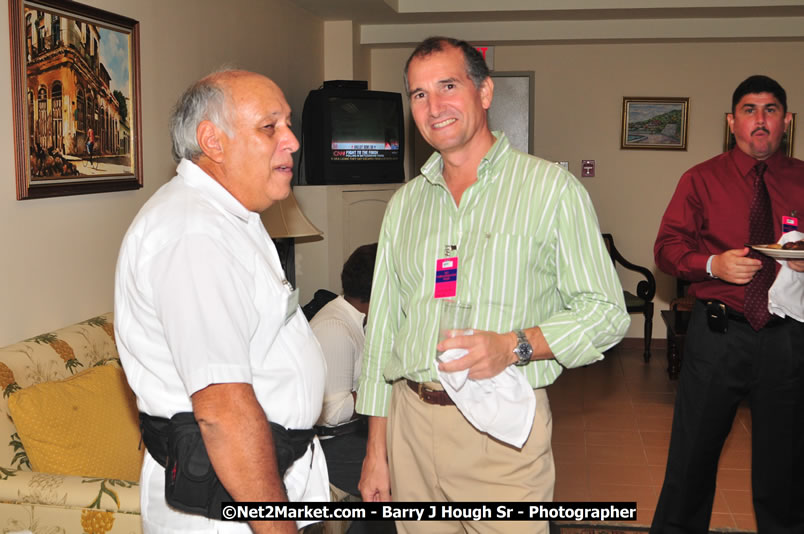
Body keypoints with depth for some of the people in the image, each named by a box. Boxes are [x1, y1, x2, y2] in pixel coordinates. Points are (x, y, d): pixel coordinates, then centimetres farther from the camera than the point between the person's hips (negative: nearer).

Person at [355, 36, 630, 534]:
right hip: (411, 421, 4)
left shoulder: (552, 188, -3)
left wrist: (515, 345, -21)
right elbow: (381, 329, 12)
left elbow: (606, 311, -4)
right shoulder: (405, 203, 10)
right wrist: (376, 450, 9)